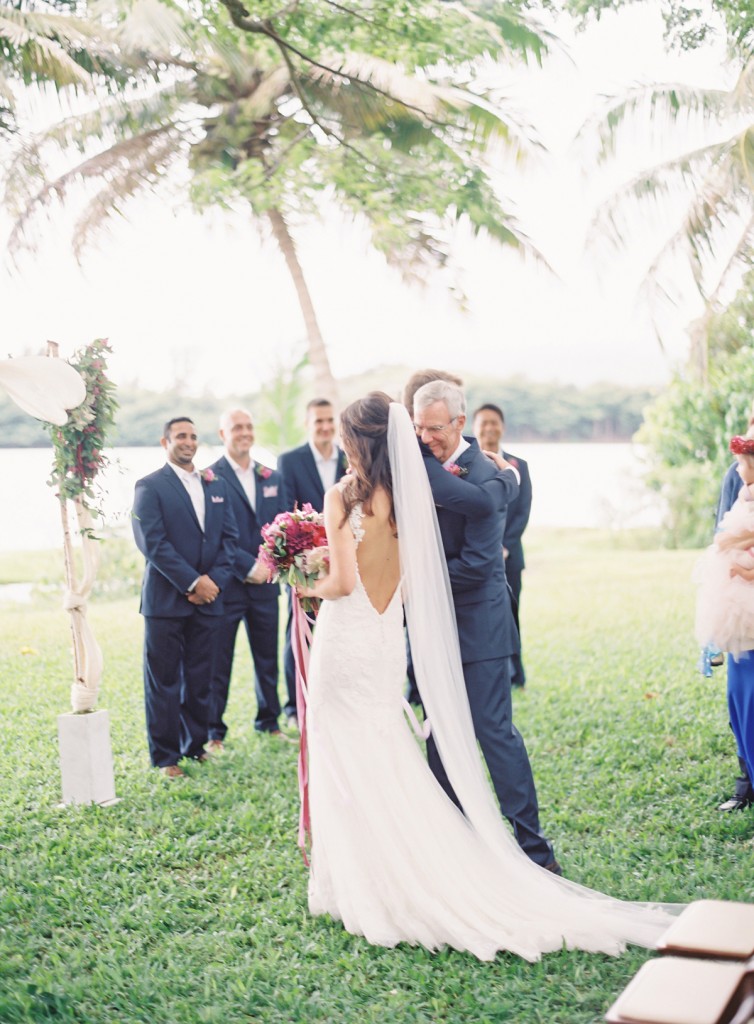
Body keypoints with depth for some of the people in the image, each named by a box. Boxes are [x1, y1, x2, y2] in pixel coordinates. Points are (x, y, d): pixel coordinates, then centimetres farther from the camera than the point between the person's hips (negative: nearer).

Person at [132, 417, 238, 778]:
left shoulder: (215, 486, 14)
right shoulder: (150, 487, -4)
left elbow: (230, 537, 10)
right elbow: (153, 543, -12)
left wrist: (214, 580, -5)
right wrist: (192, 582, -15)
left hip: (208, 599, 5)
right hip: (166, 599, -5)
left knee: (200, 678, 10)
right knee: (164, 680, 2)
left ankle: (195, 744, 22)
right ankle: (166, 756, 9)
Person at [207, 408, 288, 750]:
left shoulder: (272, 477, 12)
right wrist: (248, 567, -16)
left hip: (265, 583, 5)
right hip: (227, 583, -5)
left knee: (267, 657, 13)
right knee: (218, 661, 2)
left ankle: (269, 721, 27)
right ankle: (214, 730, 12)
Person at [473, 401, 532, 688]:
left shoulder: (518, 466, 10)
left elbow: (523, 512, 4)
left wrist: (504, 546, -8)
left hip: (507, 556, 2)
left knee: (509, 616, 3)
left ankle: (513, 674, 14)